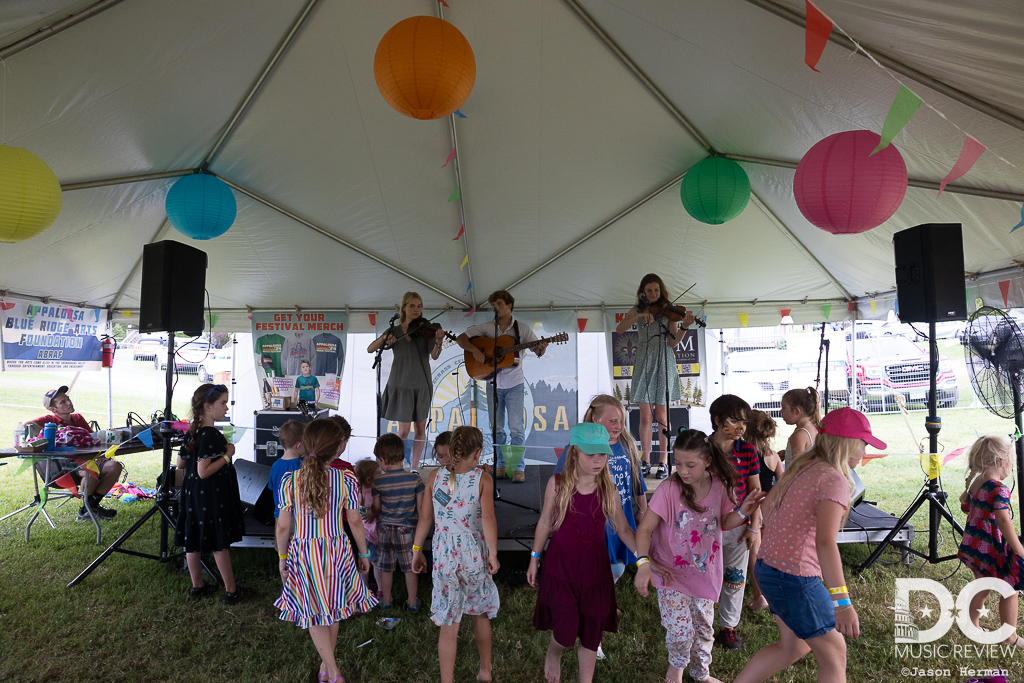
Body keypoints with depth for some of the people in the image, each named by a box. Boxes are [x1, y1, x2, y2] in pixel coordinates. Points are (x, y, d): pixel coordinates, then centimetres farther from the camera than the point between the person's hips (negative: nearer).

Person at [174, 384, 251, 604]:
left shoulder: (191, 433, 4)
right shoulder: (211, 435, -24)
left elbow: (180, 464, 13)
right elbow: (203, 472, -26)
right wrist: (227, 455, -19)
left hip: (193, 493, 8)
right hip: (212, 496, -8)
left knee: (193, 541, 15)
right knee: (220, 543, 2)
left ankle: (197, 586, 30)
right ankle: (231, 590, 14)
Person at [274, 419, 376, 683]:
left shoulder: (289, 480, -11)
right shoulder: (347, 480, -12)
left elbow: (283, 526, -6)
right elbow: (355, 522, -5)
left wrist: (282, 557, 10)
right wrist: (363, 554, 9)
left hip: (302, 552, 0)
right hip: (337, 550, 1)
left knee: (312, 614, 17)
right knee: (331, 609, 21)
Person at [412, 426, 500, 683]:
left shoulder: (435, 476, -3)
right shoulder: (483, 479, -10)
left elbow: (425, 517, 0)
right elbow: (488, 518, -19)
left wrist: (417, 549, 9)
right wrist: (493, 553, -12)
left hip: (444, 554, 1)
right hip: (474, 554, 0)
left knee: (449, 623, 9)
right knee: (480, 613, 22)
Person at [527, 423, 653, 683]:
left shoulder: (609, 490, -6)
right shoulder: (557, 484, -10)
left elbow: (623, 529, 2)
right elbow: (545, 523, 1)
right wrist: (534, 560, 7)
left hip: (595, 567, 2)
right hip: (561, 565, -2)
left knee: (592, 634, 11)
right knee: (567, 631, -6)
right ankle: (554, 652, 30)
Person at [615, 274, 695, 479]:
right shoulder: (637, 311, 8)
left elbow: (673, 342, -5)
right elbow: (619, 329, -8)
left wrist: (684, 327, -21)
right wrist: (639, 316, -19)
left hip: (663, 364, -1)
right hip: (643, 364, 1)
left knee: (662, 416, 2)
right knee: (645, 417, 1)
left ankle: (663, 462, 13)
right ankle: (646, 462, 13)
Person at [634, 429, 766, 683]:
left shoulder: (719, 486, -10)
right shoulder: (669, 489, -23)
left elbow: (723, 523, 6)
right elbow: (645, 529, -20)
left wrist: (742, 512, -14)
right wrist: (643, 564, -33)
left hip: (705, 572, 4)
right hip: (671, 573, -4)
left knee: (704, 628, 17)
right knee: (681, 630, -6)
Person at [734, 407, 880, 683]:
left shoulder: (802, 466, 7)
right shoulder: (834, 480, -19)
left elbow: (767, 504, 18)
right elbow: (825, 541, -31)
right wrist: (841, 601, -34)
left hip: (767, 567, 8)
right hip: (795, 578, -8)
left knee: (794, 647, 25)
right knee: (834, 653, 13)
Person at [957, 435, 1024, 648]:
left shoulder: (975, 483, 5)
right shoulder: (999, 489, -21)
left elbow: (965, 507, 18)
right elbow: (1003, 521, -28)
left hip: (973, 543, 8)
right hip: (992, 549, -8)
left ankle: (972, 625, 33)